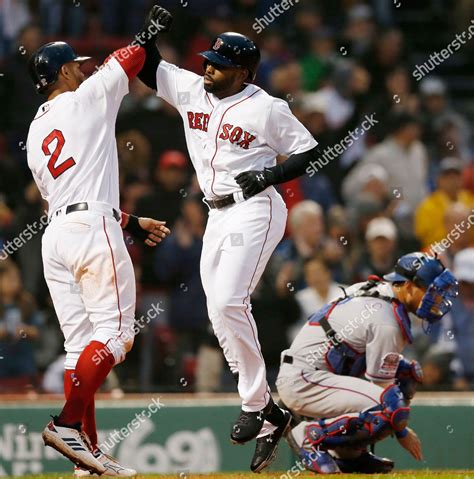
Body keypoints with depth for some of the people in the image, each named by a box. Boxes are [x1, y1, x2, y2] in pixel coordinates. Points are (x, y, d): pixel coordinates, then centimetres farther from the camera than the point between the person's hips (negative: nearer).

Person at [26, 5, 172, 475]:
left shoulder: (35, 135, 21)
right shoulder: (85, 99, 1)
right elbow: (127, 61, 11)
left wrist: (130, 223, 27)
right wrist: (150, 30, 31)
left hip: (55, 235, 8)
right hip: (92, 229, -8)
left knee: (81, 344, 6)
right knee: (114, 333, -8)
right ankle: (67, 424, -20)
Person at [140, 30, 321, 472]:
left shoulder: (267, 108, -8)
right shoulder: (190, 90, 8)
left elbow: (309, 153, -3)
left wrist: (269, 175, -15)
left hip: (255, 210, -7)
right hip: (217, 215, 7)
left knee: (228, 301, -22)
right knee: (220, 314, 2)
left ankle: (256, 403, -13)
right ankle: (269, 418, 7)